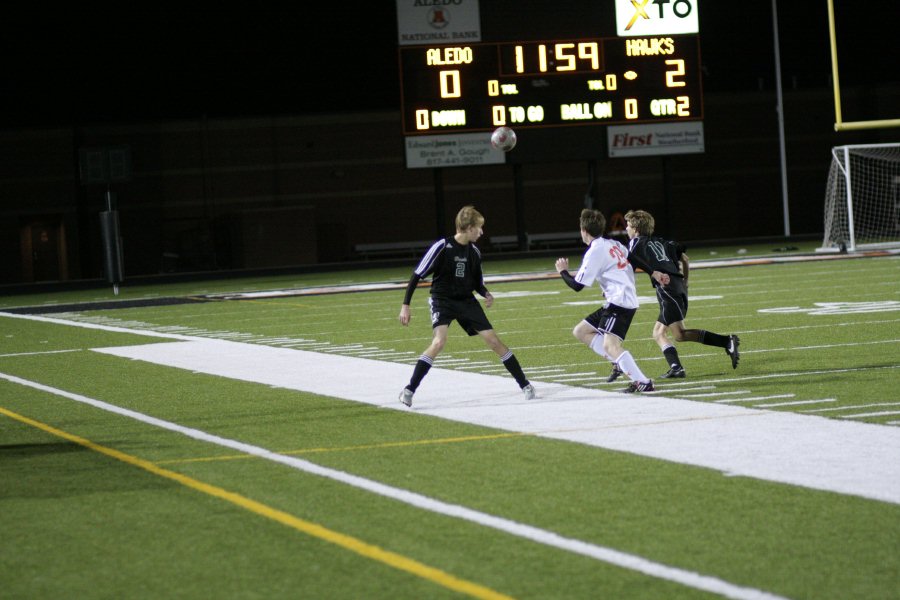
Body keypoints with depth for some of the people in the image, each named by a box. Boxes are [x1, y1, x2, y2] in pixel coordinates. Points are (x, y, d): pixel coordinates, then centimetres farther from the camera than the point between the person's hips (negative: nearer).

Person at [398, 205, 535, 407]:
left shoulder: (474, 252, 1)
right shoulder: (442, 247, -16)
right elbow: (417, 275, -12)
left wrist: (486, 294, -7)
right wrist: (405, 305, -15)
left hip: (466, 300, 5)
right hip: (442, 301, -5)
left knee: (493, 341, 0)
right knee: (439, 342, -28)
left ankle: (525, 385, 11)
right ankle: (409, 390, -21)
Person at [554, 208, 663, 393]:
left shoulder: (594, 253, -12)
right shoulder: (614, 244, 14)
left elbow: (577, 285, -8)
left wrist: (563, 271, 9)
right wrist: (654, 273, 33)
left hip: (620, 301, -10)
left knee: (609, 345, -23)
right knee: (580, 331, 13)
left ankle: (643, 382, -31)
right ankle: (619, 362, 6)